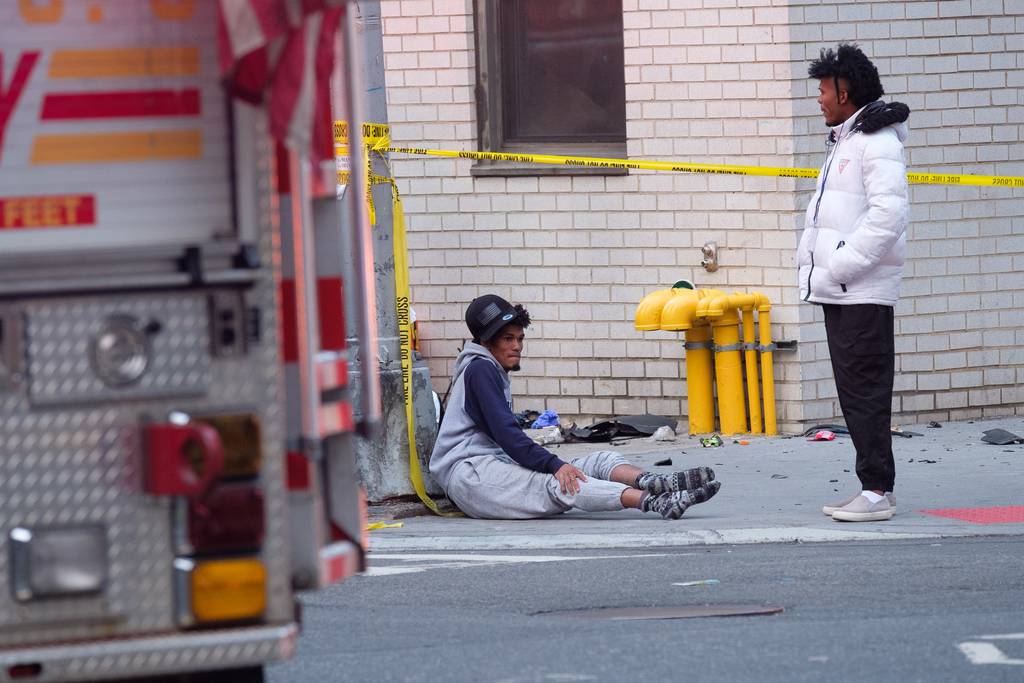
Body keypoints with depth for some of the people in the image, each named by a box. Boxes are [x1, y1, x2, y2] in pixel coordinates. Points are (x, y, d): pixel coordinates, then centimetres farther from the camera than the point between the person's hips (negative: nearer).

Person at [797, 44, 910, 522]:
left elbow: (889, 213, -22)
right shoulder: (842, 142, 21)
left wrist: (842, 265, -20)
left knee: (865, 392, -10)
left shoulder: (877, 142, -11)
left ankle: (878, 491, -9)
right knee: (853, 392, 11)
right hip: (837, 291, 10)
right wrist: (813, 258, 12)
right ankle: (871, 488, 15)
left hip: (864, 293, -10)